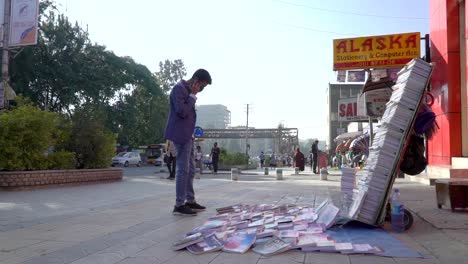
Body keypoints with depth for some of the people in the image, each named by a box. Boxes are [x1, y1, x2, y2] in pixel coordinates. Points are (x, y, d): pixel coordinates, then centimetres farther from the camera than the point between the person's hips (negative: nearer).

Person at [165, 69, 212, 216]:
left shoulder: (187, 90, 18)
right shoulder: (179, 88, -12)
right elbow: (182, 111, -22)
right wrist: (193, 96, -14)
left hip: (187, 135, 10)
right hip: (180, 134, -10)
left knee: (190, 169, 12)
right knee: (183, 169, -9)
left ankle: (190, 201, 20)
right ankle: (179, 205, -4)